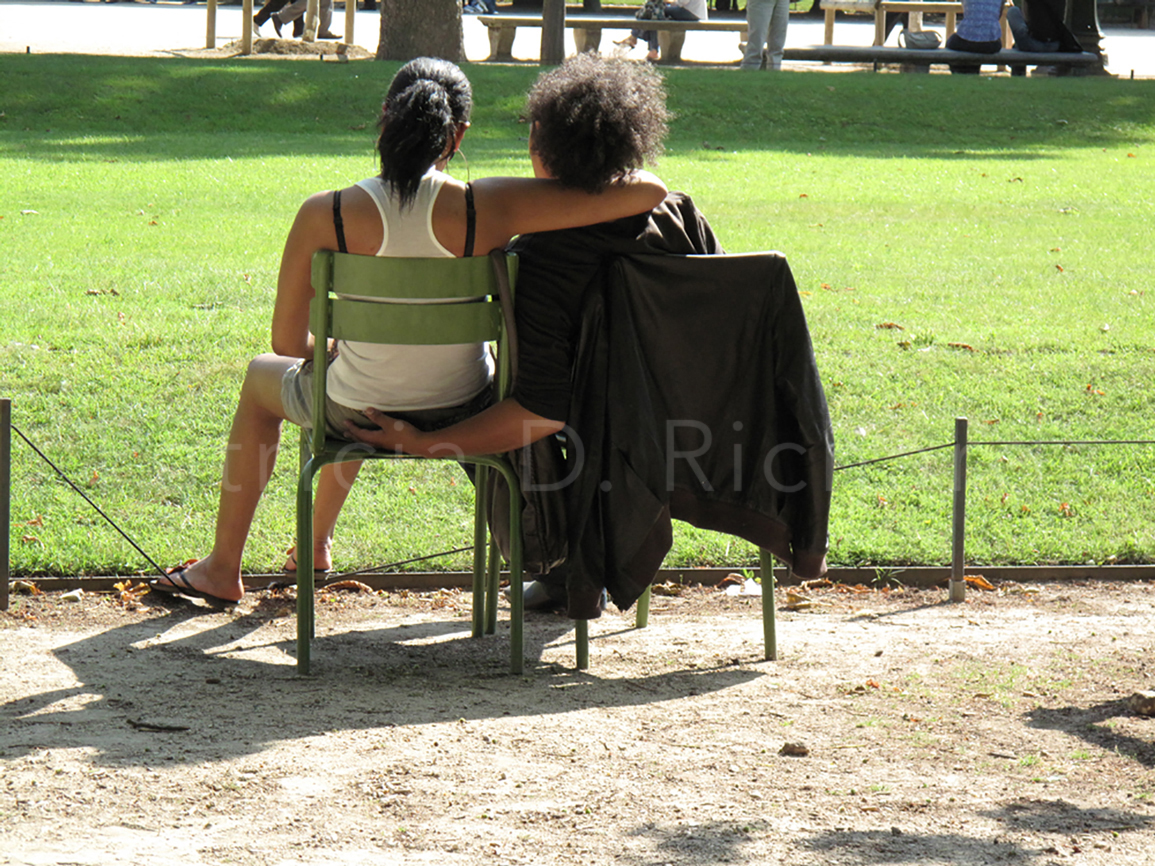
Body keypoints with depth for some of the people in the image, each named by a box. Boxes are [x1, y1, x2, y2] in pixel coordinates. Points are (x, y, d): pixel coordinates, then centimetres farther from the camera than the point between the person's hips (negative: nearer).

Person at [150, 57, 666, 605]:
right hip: (461, 413, 2)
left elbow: (288, 342, -11)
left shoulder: (326, 216, -22)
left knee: (262, 378, 34)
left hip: (356, 416, -2)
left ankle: (223, 568, 43)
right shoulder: (485, 209, -23)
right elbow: (647, 192, -25)